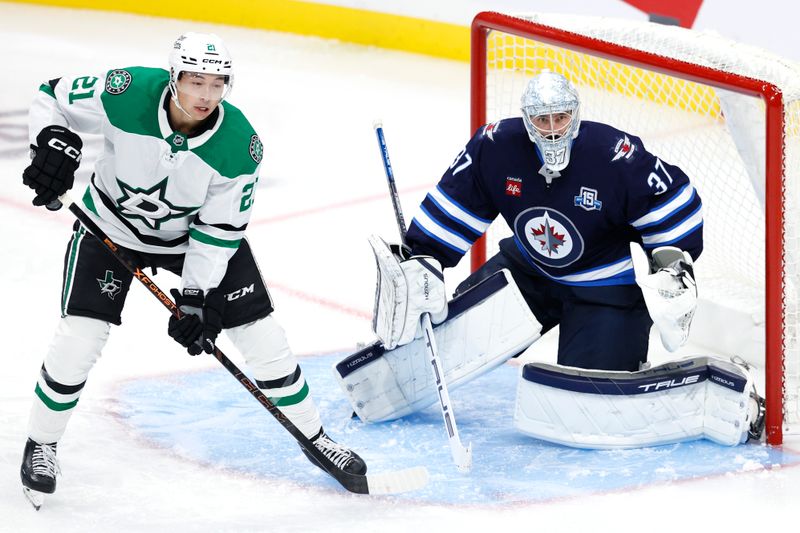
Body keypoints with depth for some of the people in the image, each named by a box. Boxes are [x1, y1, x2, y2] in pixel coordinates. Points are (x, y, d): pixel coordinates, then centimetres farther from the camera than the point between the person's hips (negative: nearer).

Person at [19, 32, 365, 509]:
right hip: (113, 226, -1)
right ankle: (41, 444, 10)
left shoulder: (240, 146, -27)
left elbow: (219, 229, -17)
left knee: (263, 338, 0)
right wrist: (54, 143, -33)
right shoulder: (127, 93, -31)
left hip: (194, 232, 1)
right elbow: (54, 98, -14)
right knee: (79, 340, -13)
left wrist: (197, 296, -22)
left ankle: (314, 435, 20)